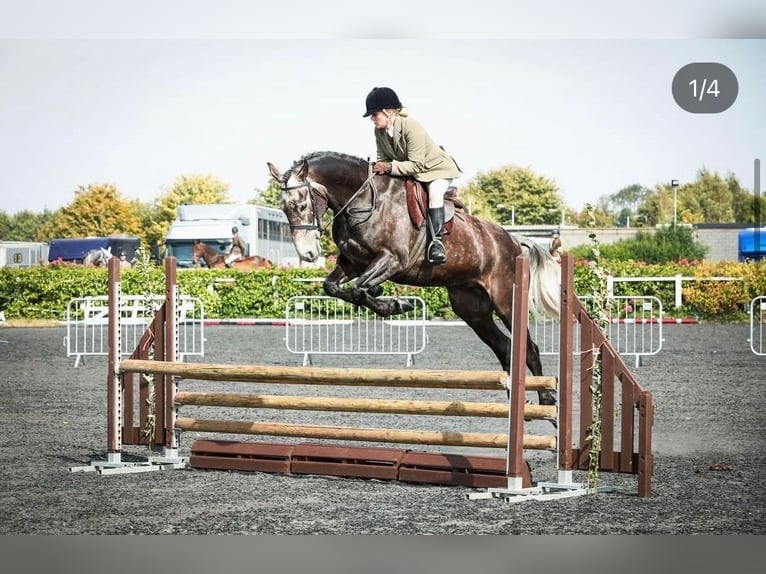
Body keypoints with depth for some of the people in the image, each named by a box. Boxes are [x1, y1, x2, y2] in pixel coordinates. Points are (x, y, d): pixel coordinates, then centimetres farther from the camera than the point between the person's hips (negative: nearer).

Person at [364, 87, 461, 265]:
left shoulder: (411, 127, -32)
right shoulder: (379, 131, -10)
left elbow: (416, 165, -32)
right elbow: (382, 157, -1)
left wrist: (390, 167, -40)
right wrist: (379, 167, -24)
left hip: (436, 168, -8)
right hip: (407, 170, 8)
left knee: (434, 192, -35)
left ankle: (436, 240, -33)